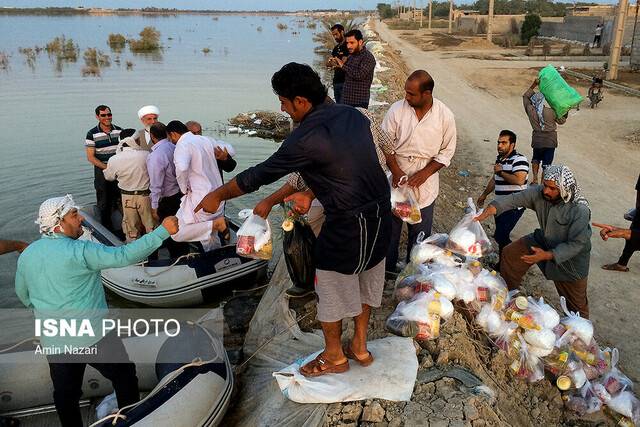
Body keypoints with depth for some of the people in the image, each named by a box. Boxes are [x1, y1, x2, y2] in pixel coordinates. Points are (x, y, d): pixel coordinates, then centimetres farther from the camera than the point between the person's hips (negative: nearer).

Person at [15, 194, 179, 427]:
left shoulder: (26, 255, 2)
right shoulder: (79, 251, -20)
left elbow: (23, 294, 16)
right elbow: (124, 256, -27)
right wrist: (162, 231, -25)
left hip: (52, 342, 6)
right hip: (93, 337, -5)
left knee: (65, 394, 19)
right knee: (124, 376, 16)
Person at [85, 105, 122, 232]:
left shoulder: (119, 130, 2)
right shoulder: (92, 134, -7)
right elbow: (91, 157, -8)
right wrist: (107, 168, -17)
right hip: (102, 172, -2)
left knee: (121, 201, 7)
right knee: (104, 203, 6)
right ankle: (106, 229, 20)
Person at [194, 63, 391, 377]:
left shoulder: (306, 137, -21)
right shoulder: (351, 115, 3)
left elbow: (260, 174, -13)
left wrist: (217, 196, 0)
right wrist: (310, 194, 13)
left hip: (347, 224, -8)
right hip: (380, 213, 8)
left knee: (331, 290, 13)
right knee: (365, 281, 23)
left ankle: (334, 357, 33)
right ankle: (360, 347, 40)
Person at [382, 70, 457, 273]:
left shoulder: (445, 116, -10)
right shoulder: (397, 109, -11)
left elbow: (447, 151, -2)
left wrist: (426, 173, -14)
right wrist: (396, 172, -16)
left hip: (425, 182, 0)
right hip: (396, 179, 1)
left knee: (420, 231, 12)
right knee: (390, 227, 13)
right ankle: (388, 271, 33)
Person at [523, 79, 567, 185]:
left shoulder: (530, 110, -11)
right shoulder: (551, 111, -13)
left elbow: (525, 96, 5)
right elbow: (561, 121, 4)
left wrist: (534, 85, 5)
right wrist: (565, 114, 19)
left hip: (537, 140, 1)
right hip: (550, 141, -1)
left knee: (536, 159, 23)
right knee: (547, 163, 7)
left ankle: (535, 177, 9)